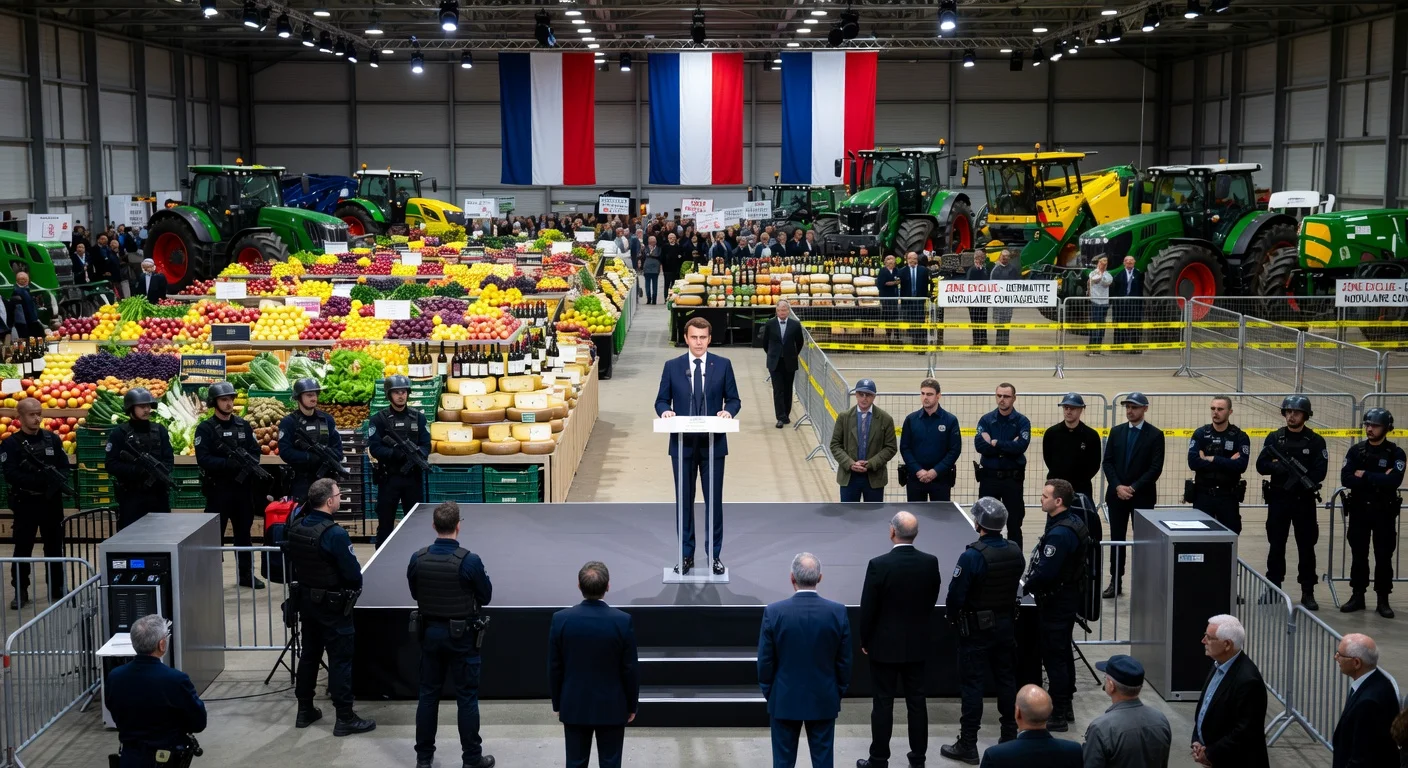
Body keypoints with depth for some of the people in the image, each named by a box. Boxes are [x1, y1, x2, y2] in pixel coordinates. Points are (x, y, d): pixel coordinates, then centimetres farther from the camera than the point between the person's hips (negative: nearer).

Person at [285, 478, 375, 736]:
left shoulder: (296, 526, -4)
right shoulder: (334, 534, -25)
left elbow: (289, 559, 11)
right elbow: (353, 572, -18)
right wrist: (355, 588, 0)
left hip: (306, 600, 7)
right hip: (333, 605, -7)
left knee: (309, 654, 18)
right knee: (341, 659, 1)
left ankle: (305, 711, 28)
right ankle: (345, 718, 6)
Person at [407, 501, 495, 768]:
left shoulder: (418, 559, -9)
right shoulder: (470, 561, -20)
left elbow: (415, 594, 6)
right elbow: (485, 597, -7)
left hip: (430, 632, 4)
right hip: (461, 635, -4)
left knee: (428, 695, 14)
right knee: (467, 698, 6)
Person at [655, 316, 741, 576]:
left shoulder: (723, 365, 2)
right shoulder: (672, 366, 3)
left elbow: (733, 399, 5)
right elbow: (661, 400, 7)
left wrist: (728, 411, -17)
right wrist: (665, 411, -15)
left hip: (713, 444, -1)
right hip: (683, 444, 1)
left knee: (714, 500, 5)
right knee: (684, 501, 8)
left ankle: (714, 554, 16)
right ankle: (687, 554, 18)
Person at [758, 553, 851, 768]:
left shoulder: (774, 612, -13)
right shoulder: (838, 612, -10)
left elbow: (765, 660, -7)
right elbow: (844, 660, -2)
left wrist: (768, 692, 8)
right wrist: (840, 692, 12)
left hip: (784, 699, -1)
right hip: (824, 700, 1)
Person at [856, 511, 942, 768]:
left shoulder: (879, 565, -19)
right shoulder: (930, 563, -7)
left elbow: (868, 608, -13)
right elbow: (932, 601, 4)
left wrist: (865, 640, 2)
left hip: (885, 644, -3)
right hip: (917, 643, 4)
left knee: (883, 702, 5)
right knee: (916, 700, 12)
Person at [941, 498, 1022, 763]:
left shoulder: (972, 556, -22)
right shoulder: (1015, 552, -3)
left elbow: (955, 595, -18)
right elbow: (1014, 587, 6)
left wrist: (953, 618, 1)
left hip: (977, 629, -6)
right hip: (1007, 624, 6)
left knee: (973, 684, 1)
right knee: (1006, 681, 15)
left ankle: (967, 745, 5)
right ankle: (1010, 736, 25)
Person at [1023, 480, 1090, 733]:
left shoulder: (1059, 534, -27)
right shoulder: (1073, 521, 6)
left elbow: (1045, 571, -29)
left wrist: (1027, 586, -10)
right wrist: (1033, 582, 11)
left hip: (1056, 602, -10)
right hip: (1067, 596, 10)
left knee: (1054, 657, -2)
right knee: (1063, 653, 20)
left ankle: (1058, 715, 5)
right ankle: (1066, 705, 32)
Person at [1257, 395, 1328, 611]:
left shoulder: (1316, 441, -1)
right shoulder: (1274, 438, 4)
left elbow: (1319, 472, -8)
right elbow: (1261, 465, -4)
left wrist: (1299, 477, -20)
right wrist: (1282, 467, -20)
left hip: (1304, 501, -1)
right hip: (1278, 499, 1)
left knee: (1306, 547, 2)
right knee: (1276, 545, 6)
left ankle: (1308, 593, 8)